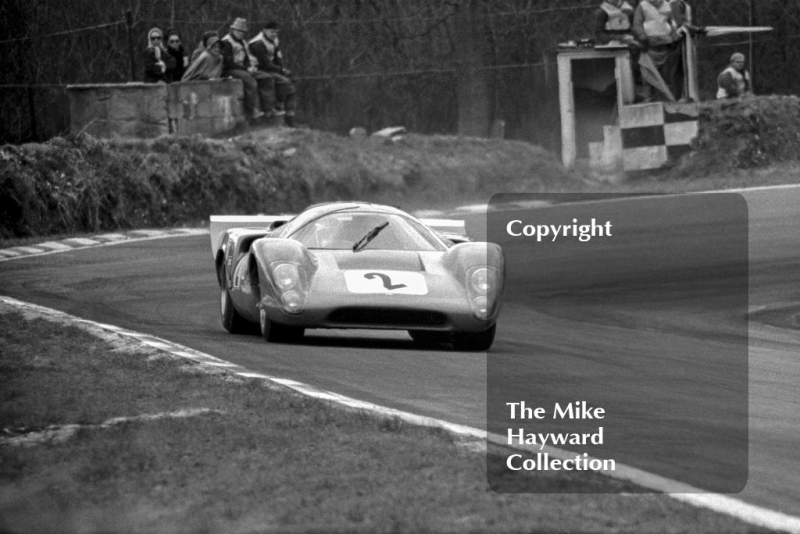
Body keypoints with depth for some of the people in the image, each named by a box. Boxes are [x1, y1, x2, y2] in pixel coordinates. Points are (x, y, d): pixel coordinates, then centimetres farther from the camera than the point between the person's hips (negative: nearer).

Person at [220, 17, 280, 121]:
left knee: (266, 78, -8)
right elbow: (228, 62, -16)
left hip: (243, 70, 9)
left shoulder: (243, 43, 22)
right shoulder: (226, 42, -8)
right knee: (249, 80, -35)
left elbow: (249, 58, 23)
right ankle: (253, 111, -39)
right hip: (229, 71, -9)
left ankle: (269, 109, -16)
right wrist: (246, 69, -15)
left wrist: (252, 66, -1)